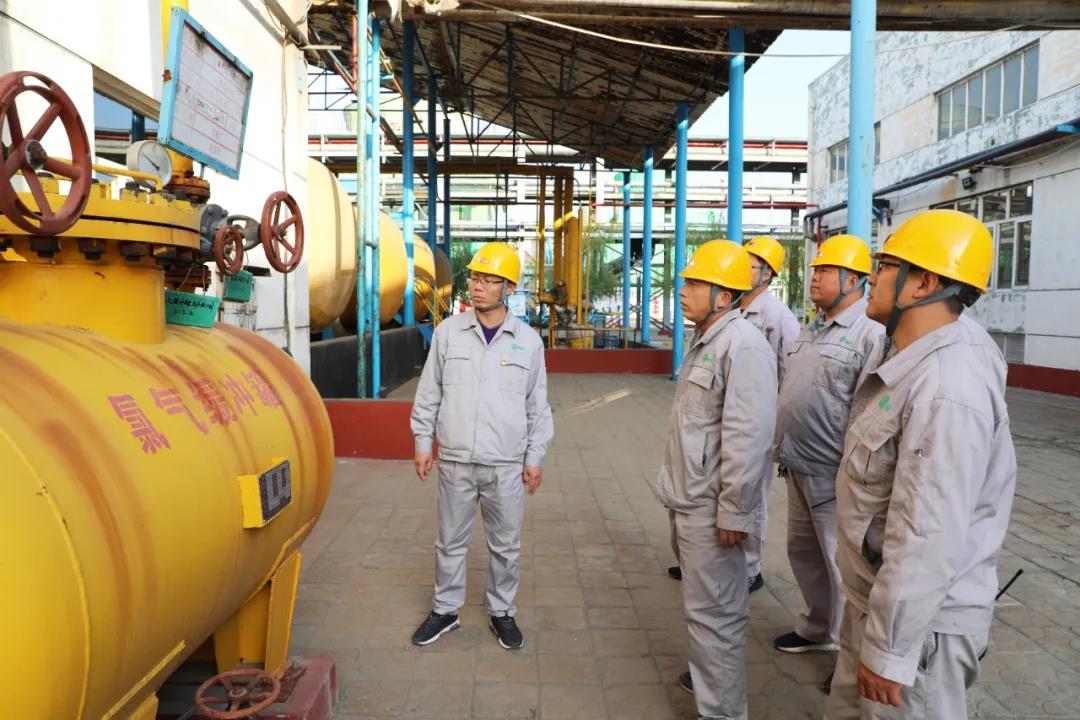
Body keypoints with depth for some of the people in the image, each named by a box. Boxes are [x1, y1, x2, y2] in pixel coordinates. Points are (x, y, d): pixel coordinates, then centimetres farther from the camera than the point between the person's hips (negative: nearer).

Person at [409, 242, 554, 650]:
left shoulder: (528, 340, -1)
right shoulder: (448, 332, 0)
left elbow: (537, 404, 4)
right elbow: (429, 393, 6)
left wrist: (535, 456, 2)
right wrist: (422, 441, 4)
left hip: (507, 464, 0)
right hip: (455, 461, 1)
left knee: (505, 545, 12)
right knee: (451, 541, 13)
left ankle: (502, 612, 31)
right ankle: (445, 610, 31)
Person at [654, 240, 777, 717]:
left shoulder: (742, 345, -20)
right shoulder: (705, 341, 12)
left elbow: (748, 437, -25)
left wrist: (735, 511, -23)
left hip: (711, 508, -10)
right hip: (689, 500, 10)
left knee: (714, 611, 1)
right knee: (704, 602, 24)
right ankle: (707, 675, 42)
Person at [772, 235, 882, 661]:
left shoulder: (871, 333, -17)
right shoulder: (811, 330, 13)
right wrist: (783, 449, 20)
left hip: (834, 474, -9)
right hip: (799, 467, 9)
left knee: (842, 563, 4)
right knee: (803, 551, 21)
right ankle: (818, 629, 41)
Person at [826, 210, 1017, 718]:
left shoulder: (945, 389, -28)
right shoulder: (898, 352, 3)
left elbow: (929, 536, -28)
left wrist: (888, 648, -22)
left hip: (918, 616, -9)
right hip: (875, 595, 9)